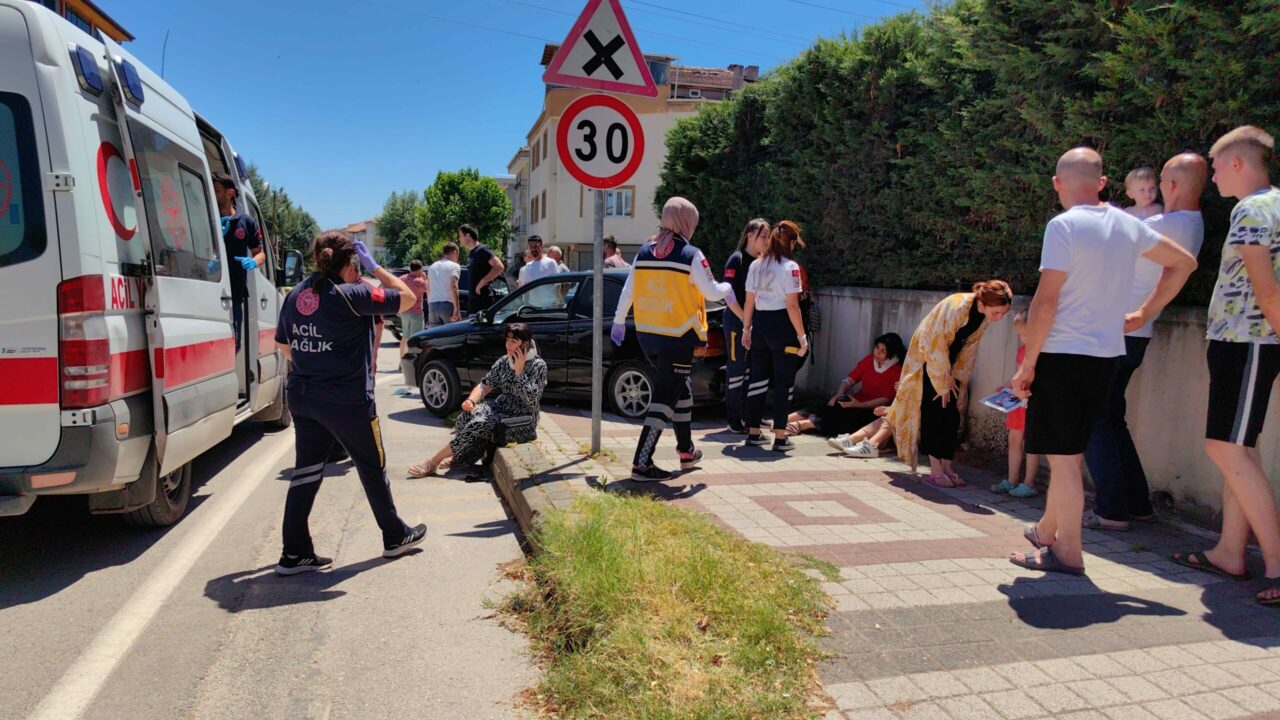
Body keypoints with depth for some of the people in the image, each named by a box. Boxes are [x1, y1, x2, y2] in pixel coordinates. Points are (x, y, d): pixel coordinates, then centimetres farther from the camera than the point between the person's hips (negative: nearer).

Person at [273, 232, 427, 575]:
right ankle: (395, 537, 26)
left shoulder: (296, 295, 5)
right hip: (347, 400, -6)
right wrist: (374, 266, -4)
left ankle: (295, 553, 15)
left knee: (306, 471, 12)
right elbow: (407, 297, -11)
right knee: (373, 466, 11)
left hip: (302, 396, 6)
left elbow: (282, 344, 14)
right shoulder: (351, 295, -17)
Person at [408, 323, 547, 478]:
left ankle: (432, 462, -17)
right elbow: (485, 385, 3)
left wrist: (519, 370, -21)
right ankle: (460, 457, -9)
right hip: (502, 410, 6)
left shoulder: (538, 365, -11)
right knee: (469, 413, -23)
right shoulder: (504, 361, 6)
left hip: (523, 423, -6)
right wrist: (470, 401, -16)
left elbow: (530, 398, -22)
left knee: (479, 424, -26)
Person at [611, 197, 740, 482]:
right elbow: (711, 292, -5)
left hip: (647, 335, 7)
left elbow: (627, 291, 9)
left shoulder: (644, 252, 6)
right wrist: (727, 288, 17)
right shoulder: (691, 255, -10)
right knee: (665, 397, -3)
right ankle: (642, 464, -5)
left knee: (680, 387, 23)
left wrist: (619, 321, 21)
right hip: (678, 338, -7)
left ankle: (686, 451, 35)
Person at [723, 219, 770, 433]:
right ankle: (734, 419, 7)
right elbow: (728, 293, -13)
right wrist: (743, 317, -18)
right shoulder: (737, 259, -8)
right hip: (737, 320, -7)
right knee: (736, 368, -1)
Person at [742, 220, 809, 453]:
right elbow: (792, 306, -14)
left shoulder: (755, 265, 8)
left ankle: (753, 433, 19)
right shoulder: (790, 267, -10)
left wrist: (746, 329, 16)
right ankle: (780, 437, 4)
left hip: (759, 325, 6)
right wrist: (802, 336, -9)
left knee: (758, 379, 13)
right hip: (782, 327, -6)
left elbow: (749, 302, 9)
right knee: (784, 382, 3)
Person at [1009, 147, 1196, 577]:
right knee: (1067, 451, 19)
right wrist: (1145, 313, 21)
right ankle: (1047, 530, 33)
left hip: (1064, 354, -7)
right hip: (1106, 355, 7)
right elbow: (1183, 263, 24)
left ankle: (1068, 554, 9)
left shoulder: (1064, 225, -12)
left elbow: (1046, 301, -17)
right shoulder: (1128, 225, 10)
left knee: (1063, 455, 1)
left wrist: (1027, 364, -11)